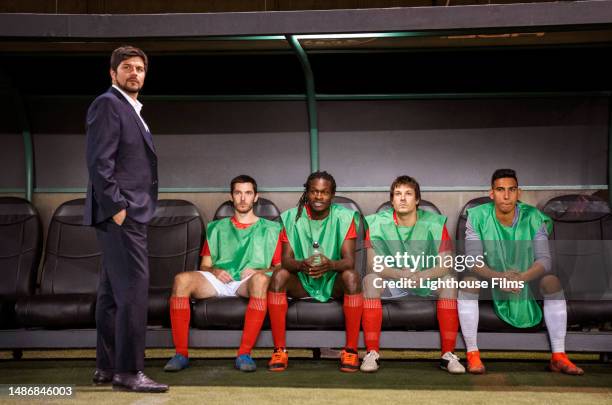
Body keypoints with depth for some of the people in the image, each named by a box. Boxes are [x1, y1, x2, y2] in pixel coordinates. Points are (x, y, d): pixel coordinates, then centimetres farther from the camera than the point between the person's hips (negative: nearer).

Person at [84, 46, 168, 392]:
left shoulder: (133, 110, 22)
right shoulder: (107, 104, -6)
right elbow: (99, 161, -15)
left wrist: (123, 208, 16)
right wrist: (117, 206, -20)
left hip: (130, 212, 10)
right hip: (120, 213, -10)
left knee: (112, 293, 11)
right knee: (134, 290, -12)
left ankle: (107, 367, 17)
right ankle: (128, 371, -8)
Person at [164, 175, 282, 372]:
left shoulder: (269, 229, 22)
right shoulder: (217, 228, 28)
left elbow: (280, 267, 12)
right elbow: (204, 266, 21)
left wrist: (258, 271, -7)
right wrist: (214, 271, -2)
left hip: (248, 282, -2)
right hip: (217, 280, 2)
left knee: (261, 280, -40)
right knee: (182, 279, -29)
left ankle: (244, 354, -38)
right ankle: (181, 353, -27)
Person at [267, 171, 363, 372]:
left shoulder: (344, 217, -8)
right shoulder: (292, 217, -5)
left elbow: (349, 260, -17)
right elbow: (286, 259, -12)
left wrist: (330, 265, -41)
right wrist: (301, 265, -37)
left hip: (334, 282, -1)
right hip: (302, 282, 1)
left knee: (352, 277, -32)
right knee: (279, 275, -27)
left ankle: (351, 351, -25)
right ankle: (280, 351, -24)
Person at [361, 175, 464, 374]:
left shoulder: (434, 223, -8)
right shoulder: (377, 223, -8)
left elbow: (446, 264, -13)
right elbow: (373, 264, -15)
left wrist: (420, 276, -32)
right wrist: (401, 274, -33)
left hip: (427, 283, 0)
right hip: (391, 283, 0)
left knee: (448, 281, -28)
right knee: (370, 280, -29)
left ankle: (448, 355, -23)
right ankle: (372, 353, -26)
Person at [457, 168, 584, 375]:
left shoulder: (533, 217, -13)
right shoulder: (478, 217, -14)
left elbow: (544, 259, -18)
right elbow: (473, 259, -19)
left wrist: (522, 278, -39)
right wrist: (498, 277, -39)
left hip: (526, 282, 1)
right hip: (491, 278, -1)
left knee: (553, 281, -26)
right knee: (469, 280, -30)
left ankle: (558, 357, -20)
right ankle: (472, 354, -23)